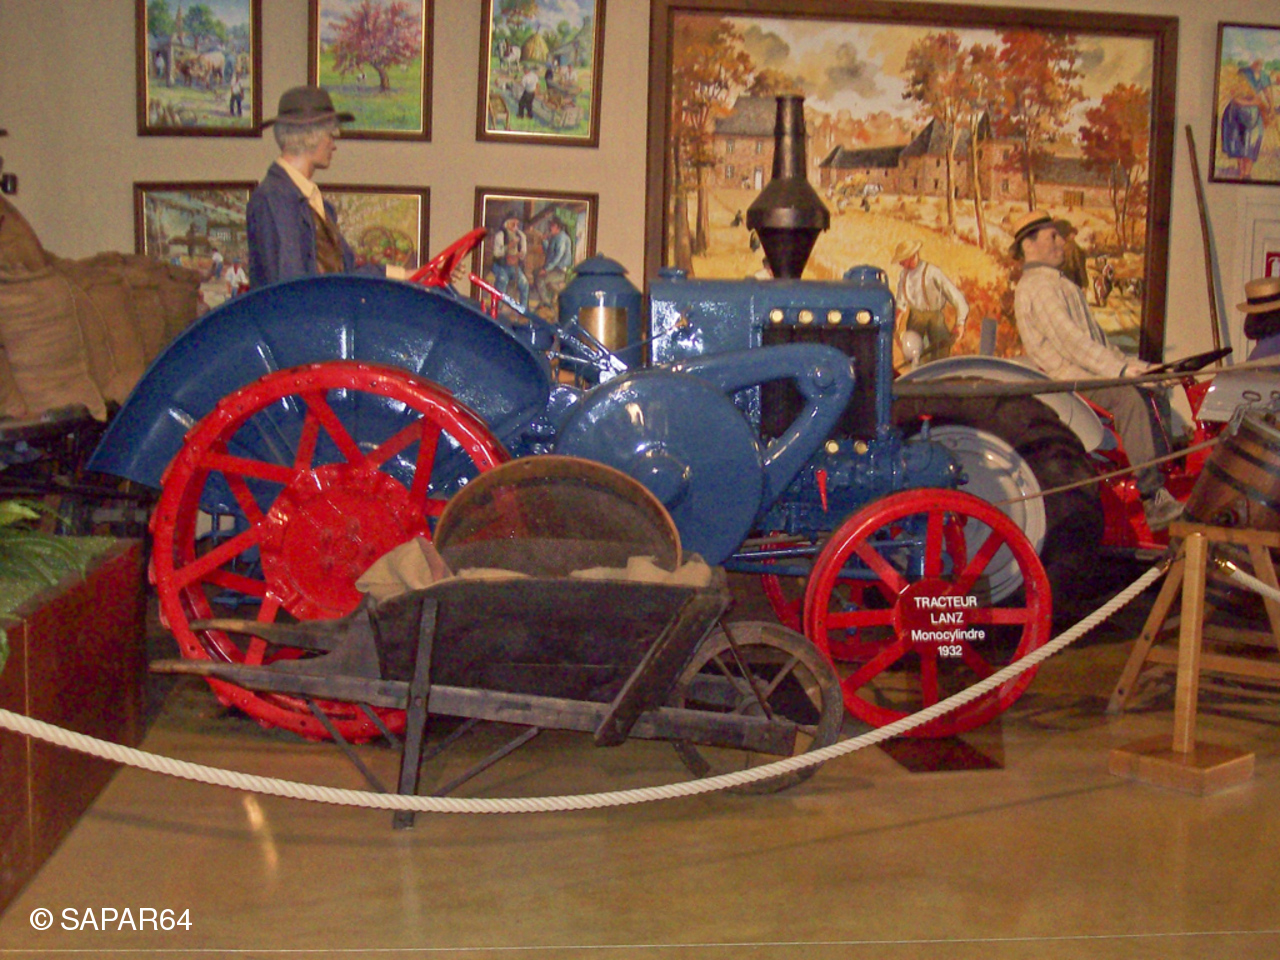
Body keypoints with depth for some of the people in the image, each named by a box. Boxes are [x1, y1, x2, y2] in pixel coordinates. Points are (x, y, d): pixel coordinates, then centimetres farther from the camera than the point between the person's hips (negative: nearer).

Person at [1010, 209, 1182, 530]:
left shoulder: (1057, 283, 25)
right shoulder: (1037, 287, -10)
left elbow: (1094, 338, 26)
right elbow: (1070, 341, -21)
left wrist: (1131, 364, 16)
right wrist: (1121, 369, -22)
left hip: (1085, 371, 10)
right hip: (1063, 379, -10)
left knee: (1146, 395, -3)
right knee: (1129, 396, -27)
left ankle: (1162, 482, -7)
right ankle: (1150, 494, -28)